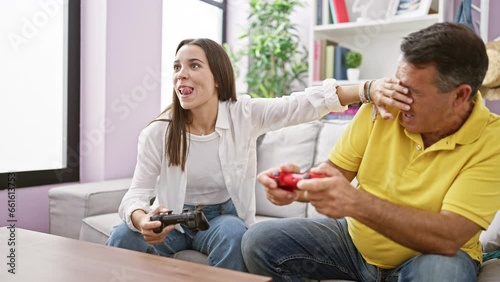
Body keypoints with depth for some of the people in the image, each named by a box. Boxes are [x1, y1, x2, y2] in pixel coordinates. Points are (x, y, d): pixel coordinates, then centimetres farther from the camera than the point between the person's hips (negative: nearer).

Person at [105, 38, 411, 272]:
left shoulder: (245, 114, -15)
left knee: (234, 235, -34)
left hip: (223, 217, 0)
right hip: (174, 220, 1)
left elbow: (307, 102, -27)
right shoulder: (157, 133, -14)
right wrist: (141, 219, -40)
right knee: (124, 237, -26)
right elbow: (137, 193, -14)